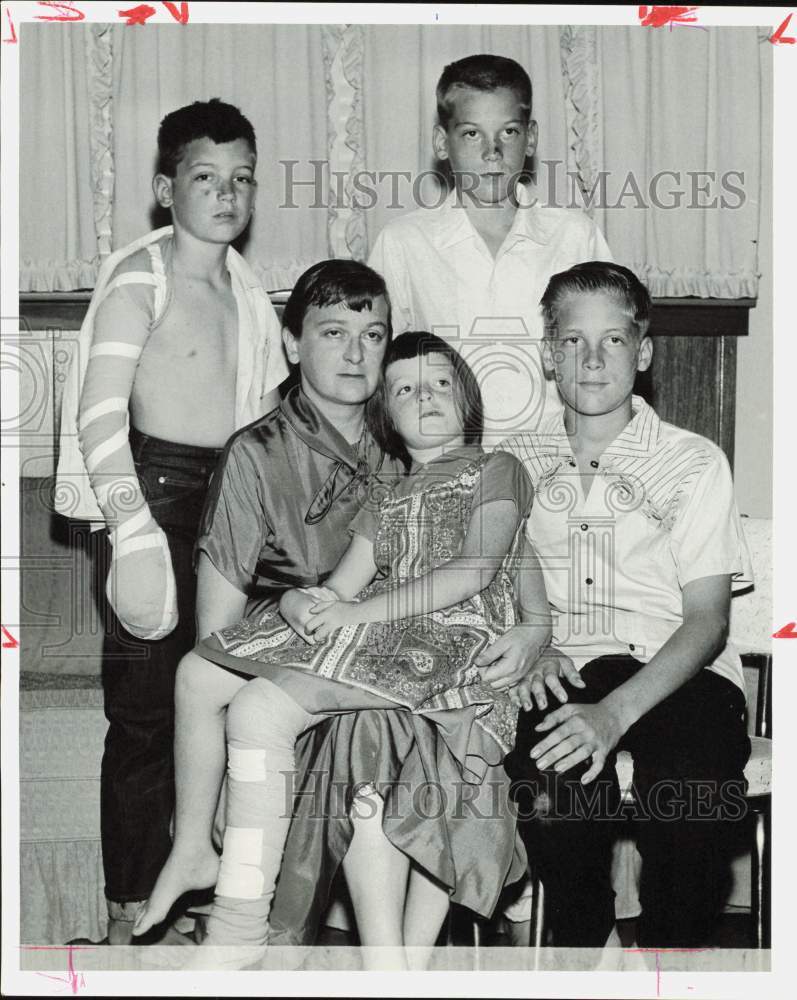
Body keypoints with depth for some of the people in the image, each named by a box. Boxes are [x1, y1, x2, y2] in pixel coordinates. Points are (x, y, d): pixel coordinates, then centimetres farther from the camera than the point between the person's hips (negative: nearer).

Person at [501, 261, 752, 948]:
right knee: (553, 772, -32)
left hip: (675, 672, -1)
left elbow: (707, 620, -2)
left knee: (694, 779, -33)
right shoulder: (517, 463, 16)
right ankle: (586, 944, -8)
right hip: (564, 672, 1)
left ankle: (672, 953, -8)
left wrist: (616, 712, -18)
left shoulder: (694, 462, 7)